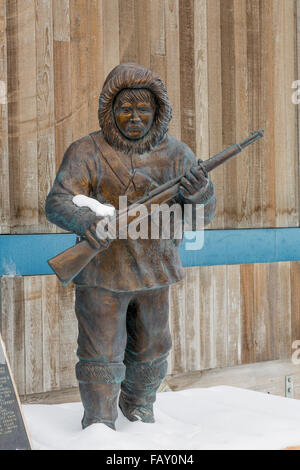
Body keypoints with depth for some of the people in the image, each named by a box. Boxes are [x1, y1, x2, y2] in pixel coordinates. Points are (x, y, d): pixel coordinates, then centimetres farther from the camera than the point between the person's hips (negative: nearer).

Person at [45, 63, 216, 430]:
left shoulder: (175, 154, -1)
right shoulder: (87, 153, -10)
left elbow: (202, 216, -3)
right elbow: (57, 202, -19)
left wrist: (198, 195, -28)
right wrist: (85, 221, -41)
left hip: (155, 273, 4)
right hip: (101, 274, -4)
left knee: (151, 351, 19)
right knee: (101, 356, 1)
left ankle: (138, 407, 45)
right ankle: (99, 424, 22)